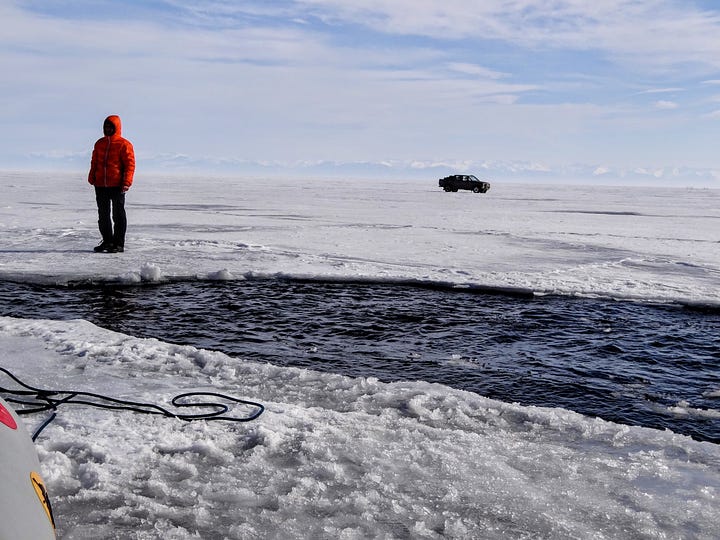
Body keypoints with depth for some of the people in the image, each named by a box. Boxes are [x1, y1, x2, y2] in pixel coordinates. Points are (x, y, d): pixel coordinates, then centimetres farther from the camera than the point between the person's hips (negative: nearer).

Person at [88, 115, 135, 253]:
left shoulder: (124, 144, -5)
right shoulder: (99, 143, 13)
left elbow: (130, 164, -9)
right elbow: (94, 162, 20)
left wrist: (126, 183, -17)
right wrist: (92, 178, 10)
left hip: (117, 186, -6)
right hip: (100, 185, 7)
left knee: (118, 215, 0)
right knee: (103, 215, 12)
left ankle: (119, 244, 5)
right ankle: (107, 241, 23)